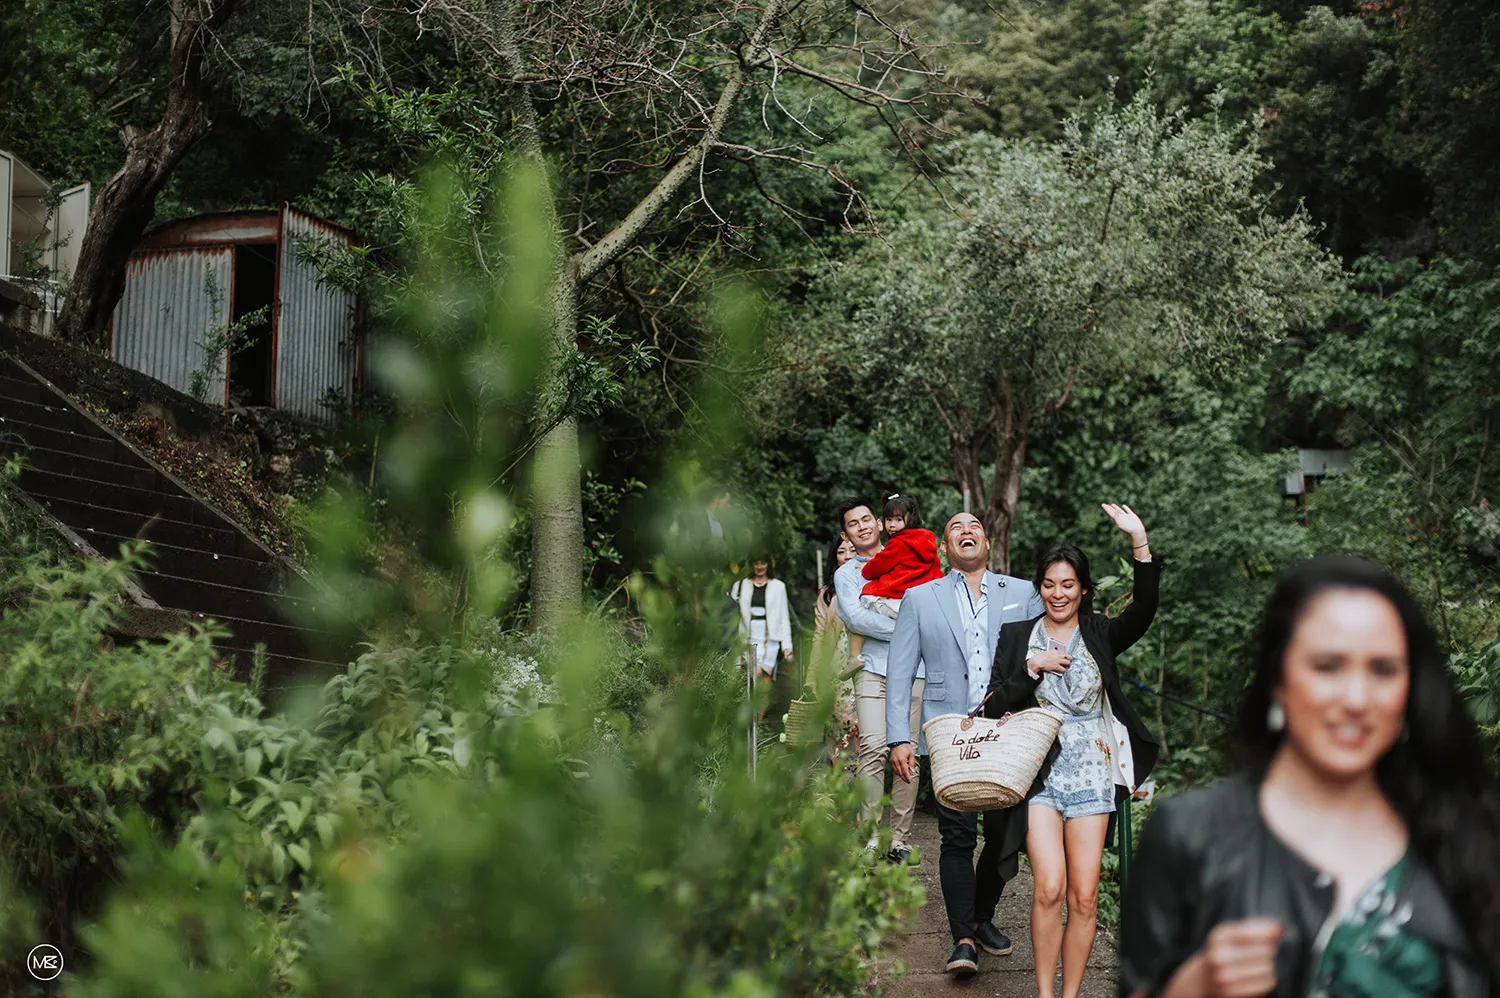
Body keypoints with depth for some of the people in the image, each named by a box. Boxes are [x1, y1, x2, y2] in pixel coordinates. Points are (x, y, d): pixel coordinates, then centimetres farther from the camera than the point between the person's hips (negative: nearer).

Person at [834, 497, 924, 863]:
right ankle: (870, 836, -12)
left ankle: (901, 838, 0)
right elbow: (855, 617, -1)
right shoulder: (846, 573, 15)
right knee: (874, 748, -15)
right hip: (874, 668, -1)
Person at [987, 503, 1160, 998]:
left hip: (1092, 773, 0)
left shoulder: (1100, 635, 6)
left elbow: (1143, 611, -14)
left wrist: (1140, 542, -26)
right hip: (1040, 771, 0)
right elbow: (995, 706, 3)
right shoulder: (1017, 637, 9)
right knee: (1049, 887, -14)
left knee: (1084, 895, -2)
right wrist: (1033, 666, -10)